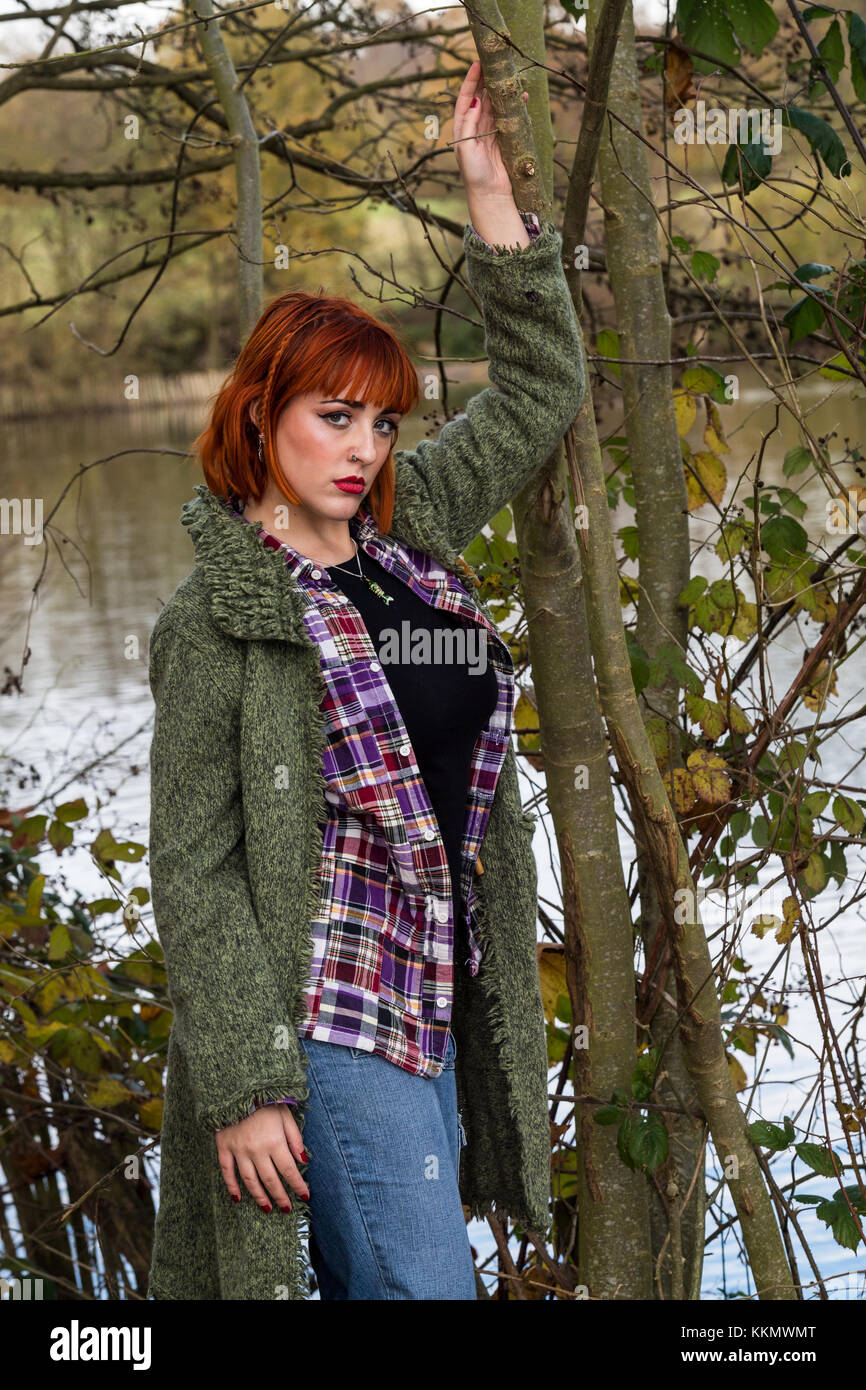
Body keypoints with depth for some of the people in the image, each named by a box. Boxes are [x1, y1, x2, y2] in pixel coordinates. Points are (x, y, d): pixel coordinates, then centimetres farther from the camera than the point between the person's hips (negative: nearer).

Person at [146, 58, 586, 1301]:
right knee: (423, 1283, -10)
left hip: (434, 996, 7)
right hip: (322, 1016, -7)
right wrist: (242, 1086, -16)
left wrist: (490, 192, 8)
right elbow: (193, 869, -11)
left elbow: (541, 392, 16)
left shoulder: (408, 536, 9)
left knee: (367, 1278, 15)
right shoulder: (218, 620, -10)